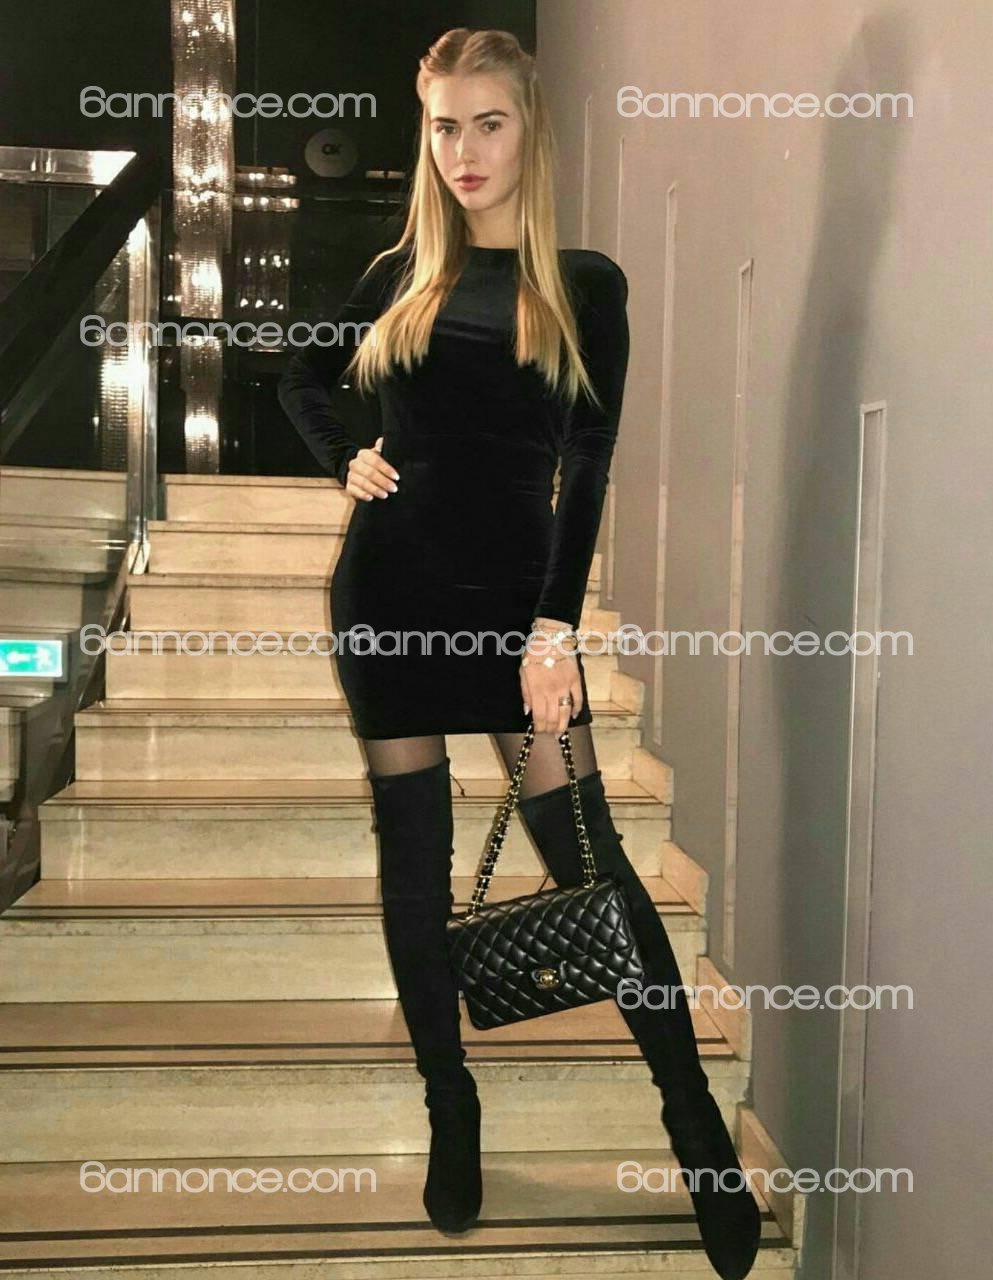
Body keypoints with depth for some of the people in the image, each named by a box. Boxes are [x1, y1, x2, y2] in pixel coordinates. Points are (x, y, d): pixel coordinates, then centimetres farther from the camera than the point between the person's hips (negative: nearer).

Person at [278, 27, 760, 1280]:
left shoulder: (583, 284, 2)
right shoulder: (400, 272, 8)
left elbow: (586, 466, -5)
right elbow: (301, 378, 23)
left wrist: (556, 621, -15)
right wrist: (345, 463, 4)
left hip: (517, 591, -2)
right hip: (391, 587, 3)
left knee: (585, 852, -5)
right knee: (413, 859, 8)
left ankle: (697, 1122, 8)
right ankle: (451, 1113, 23)